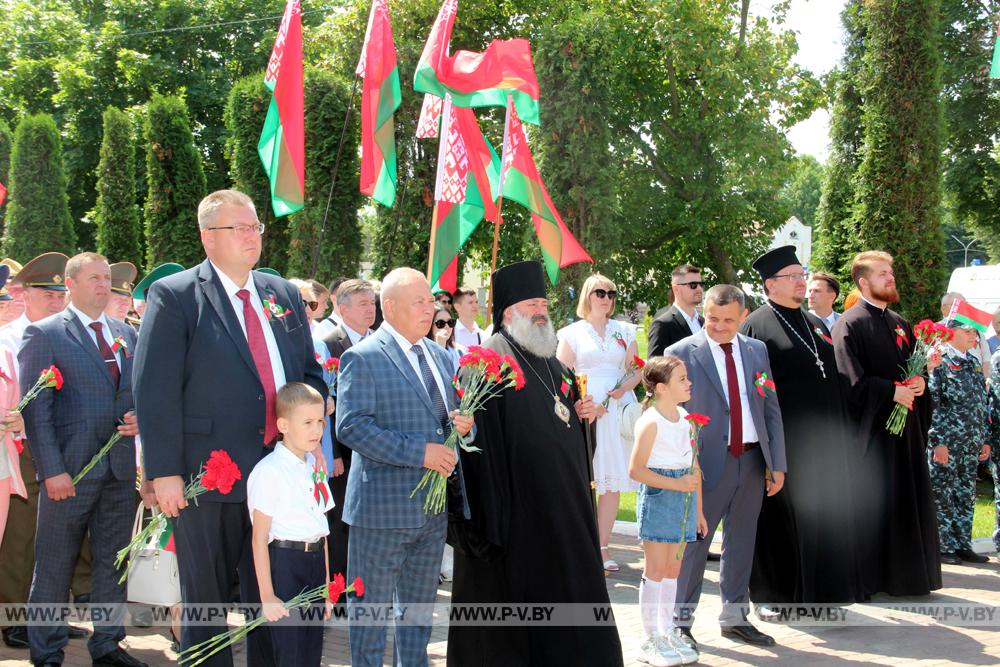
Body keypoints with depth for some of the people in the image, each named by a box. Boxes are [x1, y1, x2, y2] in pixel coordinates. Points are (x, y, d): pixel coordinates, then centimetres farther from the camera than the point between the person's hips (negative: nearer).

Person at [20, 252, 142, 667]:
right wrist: (52, 470, -15)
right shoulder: (44, 334, -3)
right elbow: (36, 410, -8)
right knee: (54, 566, 3)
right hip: (70, 469, -5)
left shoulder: (127, 334, 14)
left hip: (120, 468, 5)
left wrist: (140, 417, -2)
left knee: (113, 563, 12)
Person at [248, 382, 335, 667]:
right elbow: (259, 538, -13)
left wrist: (326, 584, 15)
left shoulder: (315, 468, 11)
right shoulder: (269, 470, -12)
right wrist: (267, 596, -15)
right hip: (283, 562, -7)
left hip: (315, 561, 7)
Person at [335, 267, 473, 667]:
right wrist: (419, 451, -22)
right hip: (383, 505, -7)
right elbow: (351, 426, -19)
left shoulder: (440, 357, 13)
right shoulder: (363, 358, -10)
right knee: (371, 605, 3)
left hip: (434, 505, 7)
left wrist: (464, 424, -4)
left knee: (419, 603, 18)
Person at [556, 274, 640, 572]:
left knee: (614, 482, 0)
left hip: (617, 411, 3)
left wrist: (624, 388, -7)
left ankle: (602, 546, 6)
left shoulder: (624, 331, 15)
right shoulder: (572, 333, 7)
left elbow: (636, 370, 14)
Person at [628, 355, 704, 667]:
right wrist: (676, 484, -19)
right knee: (655, 568, -2)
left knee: (673, 568, 11)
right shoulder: (650, 422, -13)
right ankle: (650, 640, 6)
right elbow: (636, 469, -16)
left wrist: (698, 510, 16)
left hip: (683, 500, 7)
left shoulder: (686, 417, 9)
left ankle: (667, 634, 19)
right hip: (657, 498, -7)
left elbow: (693, 467, 14)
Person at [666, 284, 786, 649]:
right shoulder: (682, 353, -6)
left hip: (753, 460, 5)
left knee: (742, 541, 13)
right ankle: (681, 620, 12)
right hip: (708, 462, -5)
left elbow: (771, 409, 11)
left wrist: (778, 464, 7)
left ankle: (734, 617, 25)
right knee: (694, 541, 1)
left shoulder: (757, 350, 9)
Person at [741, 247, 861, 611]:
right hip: (782, 440, -6)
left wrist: (842, 436, 13)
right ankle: (771, 593, 12)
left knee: (821, 512, 9)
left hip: (823, 438, 6)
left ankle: (817, 589, 19)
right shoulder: (756, 326, -5)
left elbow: (835, 379, 18)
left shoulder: (816, 324, 16)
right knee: (779, 515, 1)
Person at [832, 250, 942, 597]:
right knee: (869, 502, -5)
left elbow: (914, 367, 20)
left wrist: (919, 381, -1)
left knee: (906, 500, 8)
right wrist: (892, 392, -19)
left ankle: (902, 572, 16)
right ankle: (866, 577, 4)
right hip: (870, 427, -7)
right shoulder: (850, 324, -8)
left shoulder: (900, 325, 15)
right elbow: (851, 379, -16)